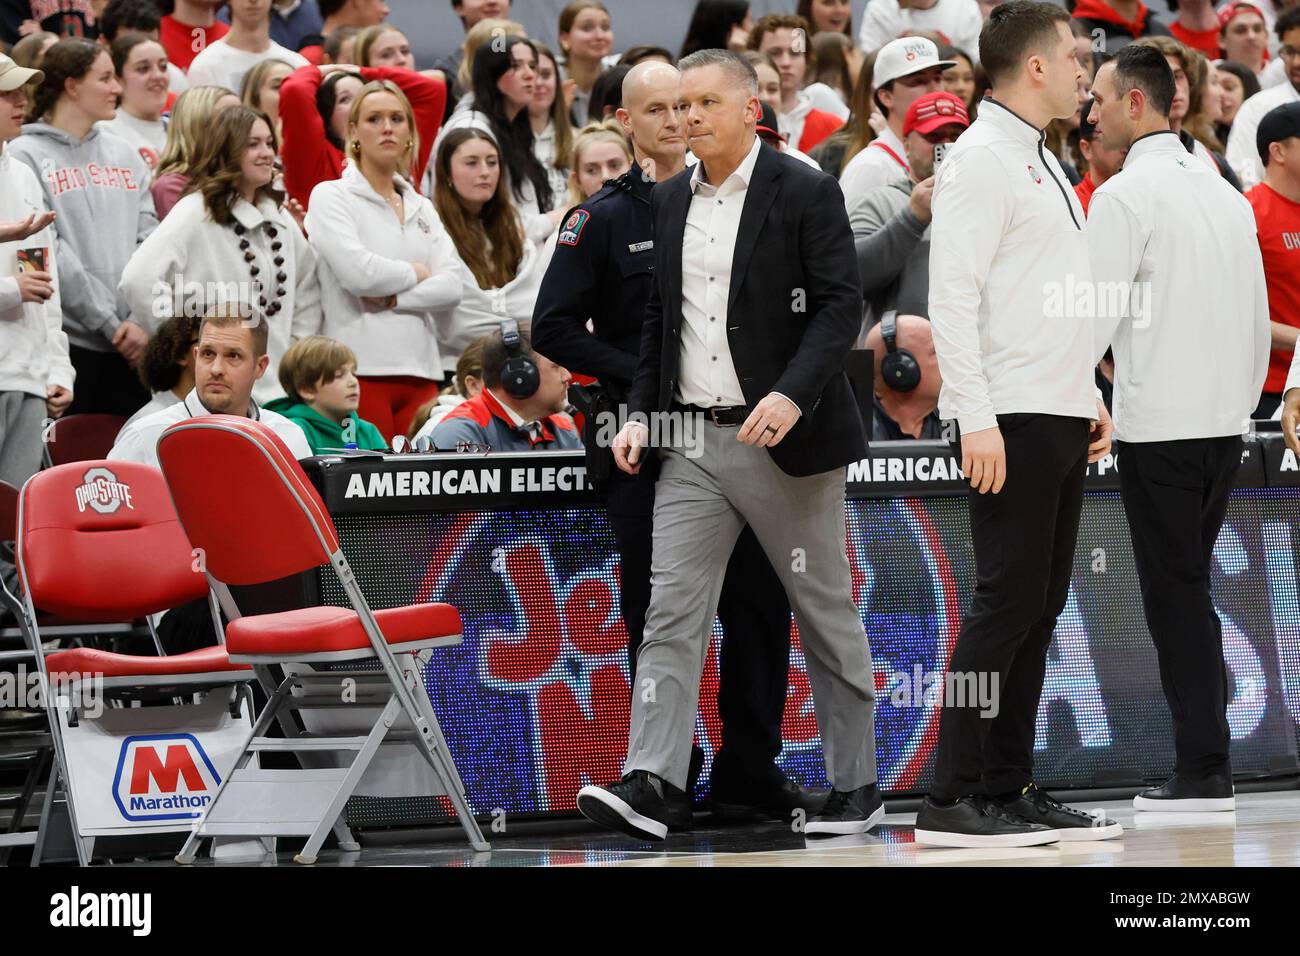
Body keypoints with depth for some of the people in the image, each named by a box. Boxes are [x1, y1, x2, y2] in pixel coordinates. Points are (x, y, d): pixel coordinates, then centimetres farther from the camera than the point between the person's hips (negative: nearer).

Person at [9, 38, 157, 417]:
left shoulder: (124, 154, 18)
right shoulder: (25, 156, -1)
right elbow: (49, 254, -9)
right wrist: (110, 323, -13)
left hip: (132, 342, 5)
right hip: (70, 339, -5)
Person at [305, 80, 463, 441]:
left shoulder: (422, 208, 18)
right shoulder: (332, 196, 4)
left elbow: (451, 288, 5)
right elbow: (357, 272, -12)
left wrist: (392, 300, -8)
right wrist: (415, 274, 3)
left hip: (420, 370, 5)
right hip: (360, 368, -5)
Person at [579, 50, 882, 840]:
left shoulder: (805, 192, -6)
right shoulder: (671, 202, 12)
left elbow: (840, 305, -11)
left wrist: (792, 395, -24)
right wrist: (642, 414, 7)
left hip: (784, 441, -5)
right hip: (691, 441, 5)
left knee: (827, 613, 6)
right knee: (672, 611, -6)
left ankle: (857, 786, 16)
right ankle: (648, 787, -13)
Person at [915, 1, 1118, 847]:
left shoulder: (1043, 163, 19)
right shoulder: (981, 160, -10)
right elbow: (952, 296, -17)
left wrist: (1091, 397, 19)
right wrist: (977, 419, -22)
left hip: (1063, 419, 9)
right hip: (1012, 422, -9)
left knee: (1039, 607, 9)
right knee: (1008, 604, -10)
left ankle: (1009, 788, 12)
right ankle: (956, 801, -9)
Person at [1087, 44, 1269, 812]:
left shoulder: (1128, 194, -9)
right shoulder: (1225, 193, 14)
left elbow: (1094, 316, -13)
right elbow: (1259, 320, 16)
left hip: (1159, 428, -7)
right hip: (1225, 425, 7)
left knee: (1175, 592, -4)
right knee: (1191, 590, 12)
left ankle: (1203, 769, -5)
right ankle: (1207, 761, 9)